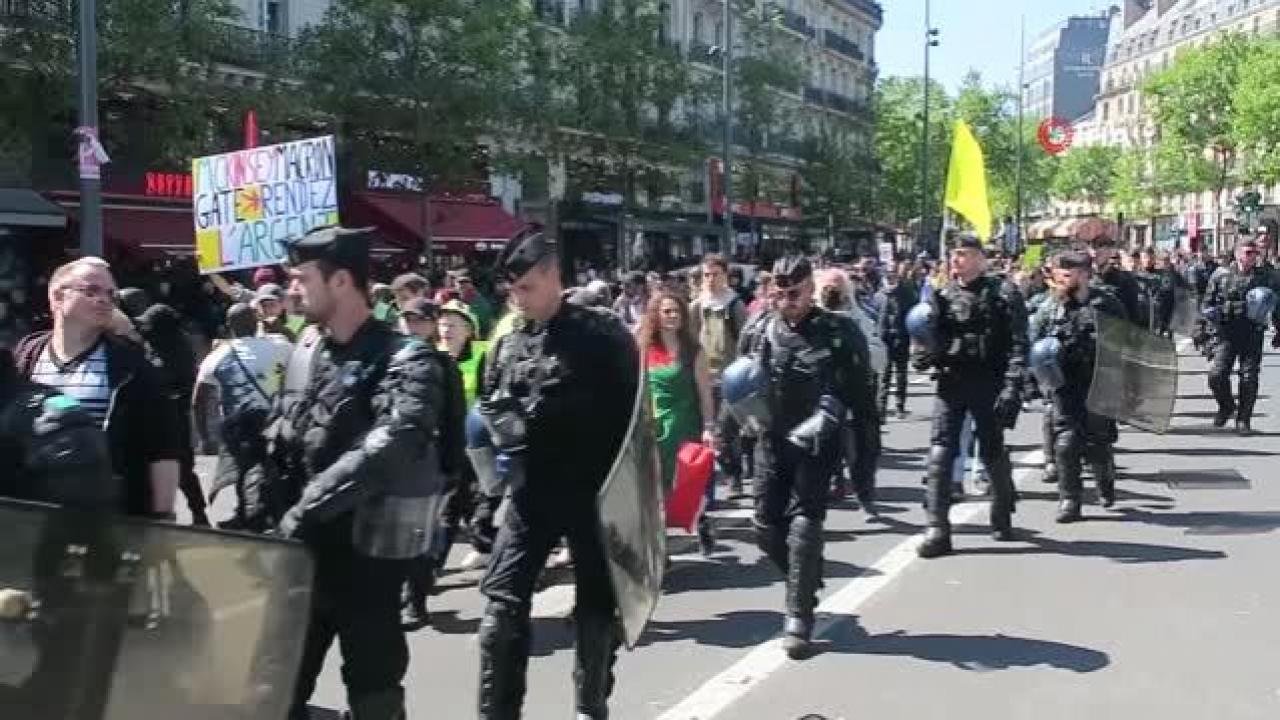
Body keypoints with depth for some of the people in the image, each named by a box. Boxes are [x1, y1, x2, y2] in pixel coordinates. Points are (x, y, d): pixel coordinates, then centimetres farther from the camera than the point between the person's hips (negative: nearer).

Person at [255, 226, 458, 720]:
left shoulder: (407, 361, -13)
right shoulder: (305, 350, 7)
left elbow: (385, 451, -28)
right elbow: (277, 443, 13)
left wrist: (302, 512, -28)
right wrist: (270, 512, 0)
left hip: (364, 551, -6)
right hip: (300, 546, 6)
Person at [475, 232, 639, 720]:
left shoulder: (603, 335, -6)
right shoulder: (508, 344, 7)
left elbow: (627, 410, -6)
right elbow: (487, 405, 15)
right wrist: (510, 434, -6)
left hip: (594, 492, -3)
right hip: (530, 494, 4)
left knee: (596, 603, 10)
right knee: (502, 601, -3)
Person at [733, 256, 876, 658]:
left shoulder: (838, 333, -8)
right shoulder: (759, 330, 3)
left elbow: (859, 394, -4)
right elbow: (737, 385, 15)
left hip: (817, 444, -4)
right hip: (772, 440, 4)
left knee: (805, 521, -8)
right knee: (766, 525, 6)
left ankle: (799, 616, 0)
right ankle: (806, 586, 31)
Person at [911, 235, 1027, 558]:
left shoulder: (1001, 294, -4)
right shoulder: (943, 295, 9)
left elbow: (1018, 343, -9)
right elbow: (933, 335, 15)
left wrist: (1012, 384, -18)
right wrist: (926, 355, -8)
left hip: (988, 384, -3)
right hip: (950, 382, 3)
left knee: (992, 452, 9)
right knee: (940, 452, -7)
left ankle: (1002, 517, 34)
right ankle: (937, 529, -6)